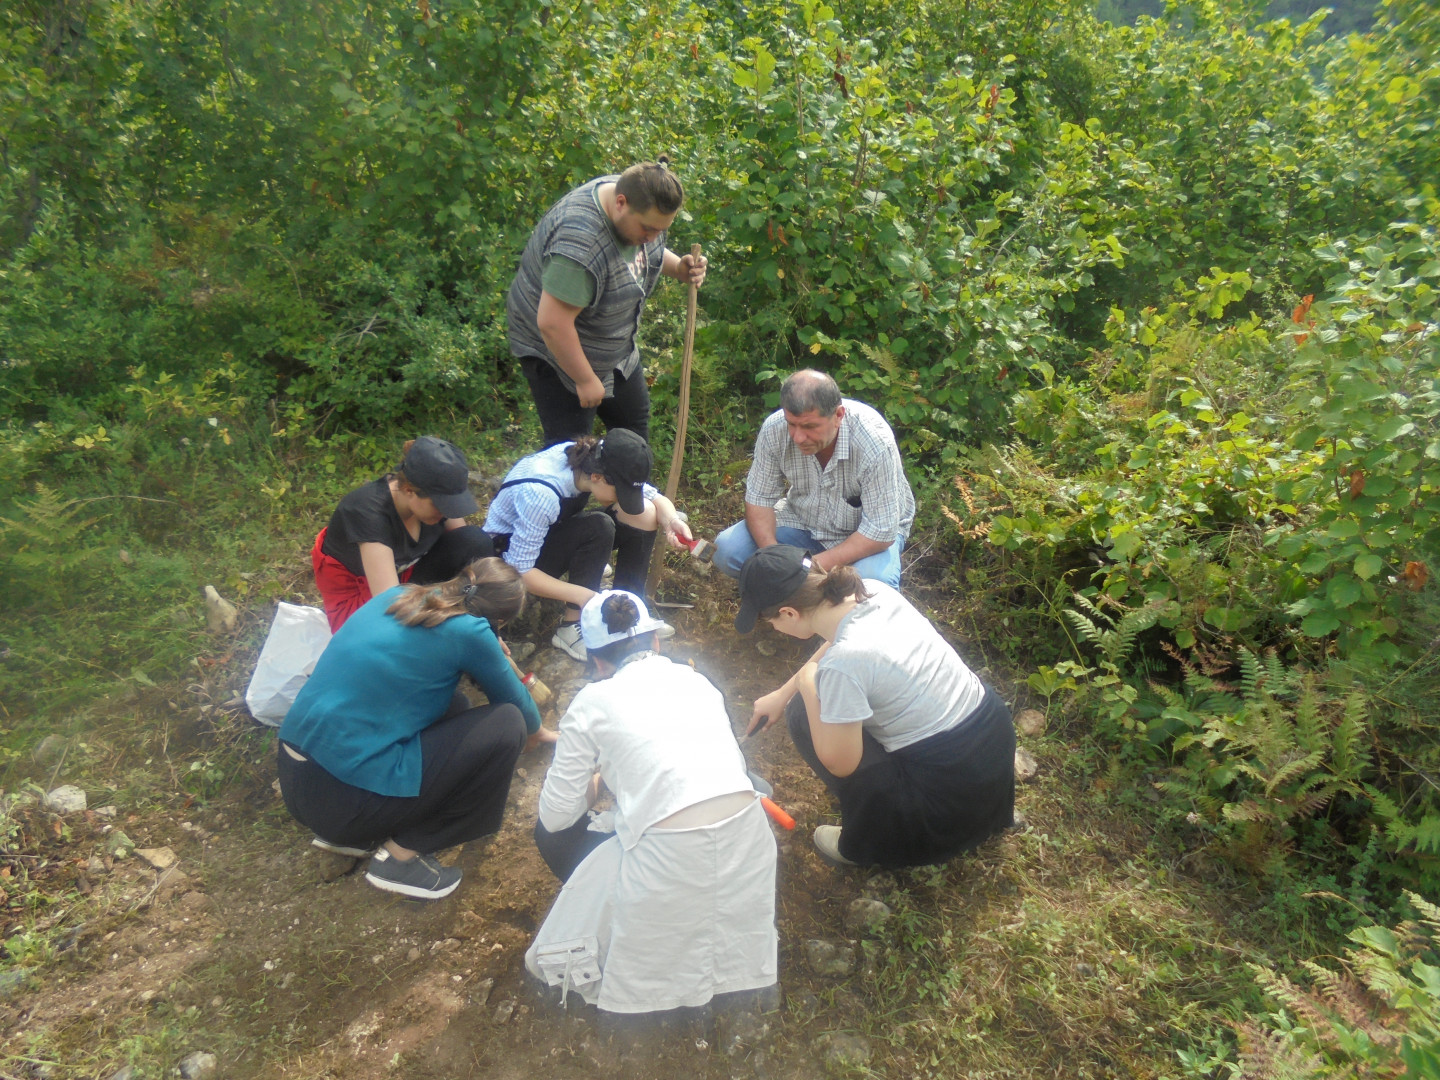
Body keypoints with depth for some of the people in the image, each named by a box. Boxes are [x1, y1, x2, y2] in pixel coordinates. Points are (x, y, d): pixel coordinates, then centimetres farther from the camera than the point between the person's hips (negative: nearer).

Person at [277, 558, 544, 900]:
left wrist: (490, 655, 41)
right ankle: (402, 855, 4)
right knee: (506, 726, -5)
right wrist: (536, 729, 29)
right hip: (346, 796, -8)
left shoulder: (397, 596, 8)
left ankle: (344, 832, 18)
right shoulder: (467, 631, -11)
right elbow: (514, 700, 8)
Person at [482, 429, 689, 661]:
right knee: (599, 528, -32)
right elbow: (519, 572, -33)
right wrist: (582, 595, -40)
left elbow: (656, 498, -7)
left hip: (555, 534, 7)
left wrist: (671, 519, -29)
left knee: (645, 515, -12)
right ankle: (572, 627, -20)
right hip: (508, 554, -7)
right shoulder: (540, 494, -37)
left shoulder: (593, 460, -18)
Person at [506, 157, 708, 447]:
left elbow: (649, 252, 11)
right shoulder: (579, 243, -37)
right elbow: (552, 324, -34)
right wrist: (585, 380, -23)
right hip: (556, 351, -8)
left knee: (635, 423, 19)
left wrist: (679, 268, -10)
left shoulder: (637, 201, -10)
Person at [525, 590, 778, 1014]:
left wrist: (593, 782, 28)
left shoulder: (594, 701, 4)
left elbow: (557, 815, 7)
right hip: (748, 843, 4)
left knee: (551, 834, 19)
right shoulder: (696, 679, 15)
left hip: (669, 861, -4)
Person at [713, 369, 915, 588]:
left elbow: (880, 532, -27)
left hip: (868, 532, -3)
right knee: (727, 550, -18)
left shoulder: (876, 443, -32)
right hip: (802, 523, 3)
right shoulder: (774, 429, -21)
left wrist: (818, 565, -33)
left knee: (874, 582, -36)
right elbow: (759, 498, -10)